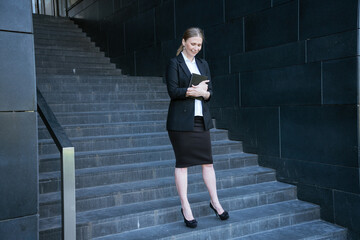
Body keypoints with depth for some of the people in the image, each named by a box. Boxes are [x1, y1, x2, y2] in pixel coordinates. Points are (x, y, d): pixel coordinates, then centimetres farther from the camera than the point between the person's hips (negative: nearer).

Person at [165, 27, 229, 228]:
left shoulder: (203, 64, 16)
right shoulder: (174, 63, -1)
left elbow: (210, 90, 12)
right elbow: (173, 91, -10)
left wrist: (203, 93, -10)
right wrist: (194, 90, -18)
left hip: (201, 119, 5)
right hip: (181, 120, -5)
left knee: (207, 161, 8)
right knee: (182, 163, 1)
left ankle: (215, 201, 22)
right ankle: (185, 208, 10)